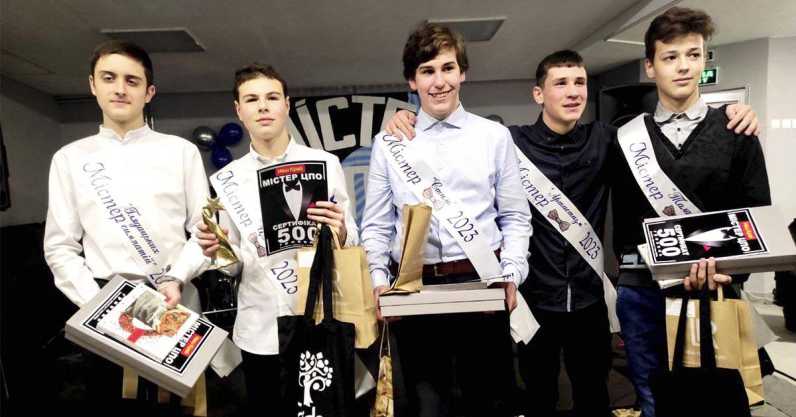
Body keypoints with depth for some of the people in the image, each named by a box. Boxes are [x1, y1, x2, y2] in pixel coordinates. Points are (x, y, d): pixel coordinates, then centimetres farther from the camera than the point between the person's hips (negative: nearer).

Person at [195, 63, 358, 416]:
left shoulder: (325, 163, -2)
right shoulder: (228, 179, 3)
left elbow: (352, 242, 0)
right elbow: (236, 265, 7)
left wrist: (340, 232, -20)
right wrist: (220, 252, -13)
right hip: (261, 328, 2)